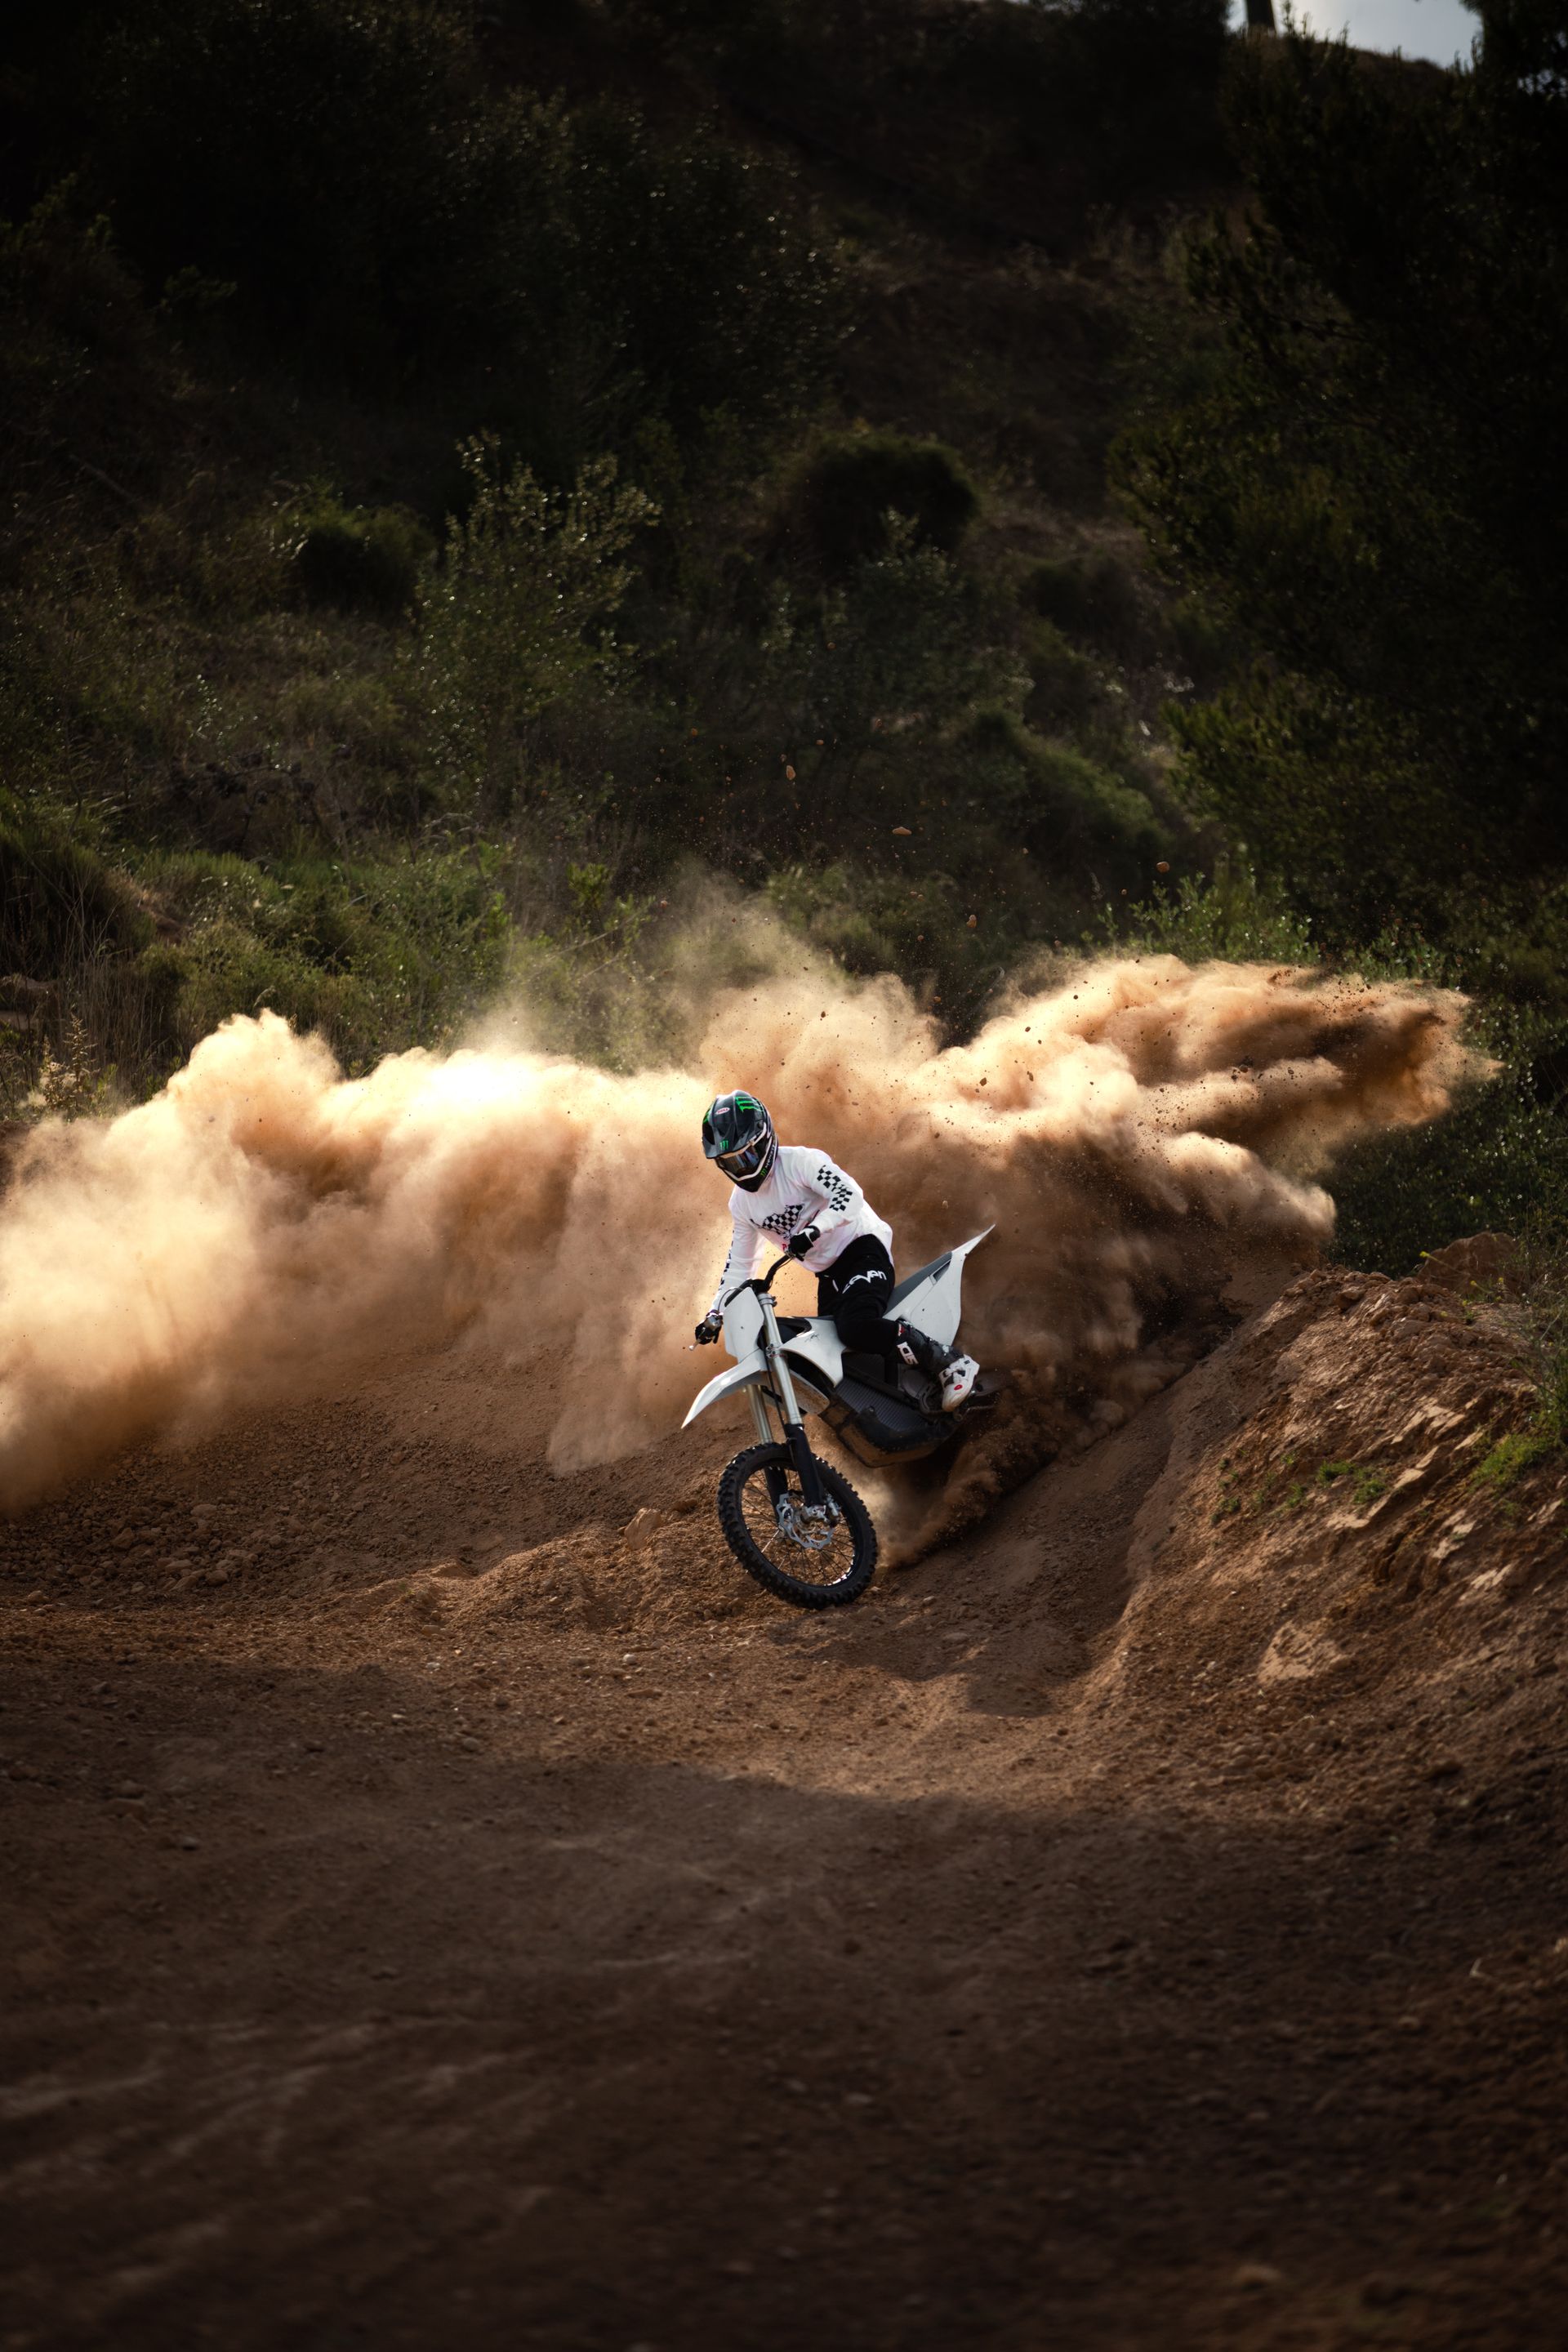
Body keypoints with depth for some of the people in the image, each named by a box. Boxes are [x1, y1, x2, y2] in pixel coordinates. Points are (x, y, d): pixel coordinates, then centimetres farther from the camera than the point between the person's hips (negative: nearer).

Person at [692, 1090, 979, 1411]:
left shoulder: (798, 1161, -15)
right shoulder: (741, 1204, 8)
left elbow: (849, 1194, -28)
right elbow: (740, 1262, 18)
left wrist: (814, 1230, -41)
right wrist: (716, 1312, 10)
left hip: (862, 1247, -9)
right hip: (828, 1273, 9)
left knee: (855, 1327, -34)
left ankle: (948, 1362, -25)